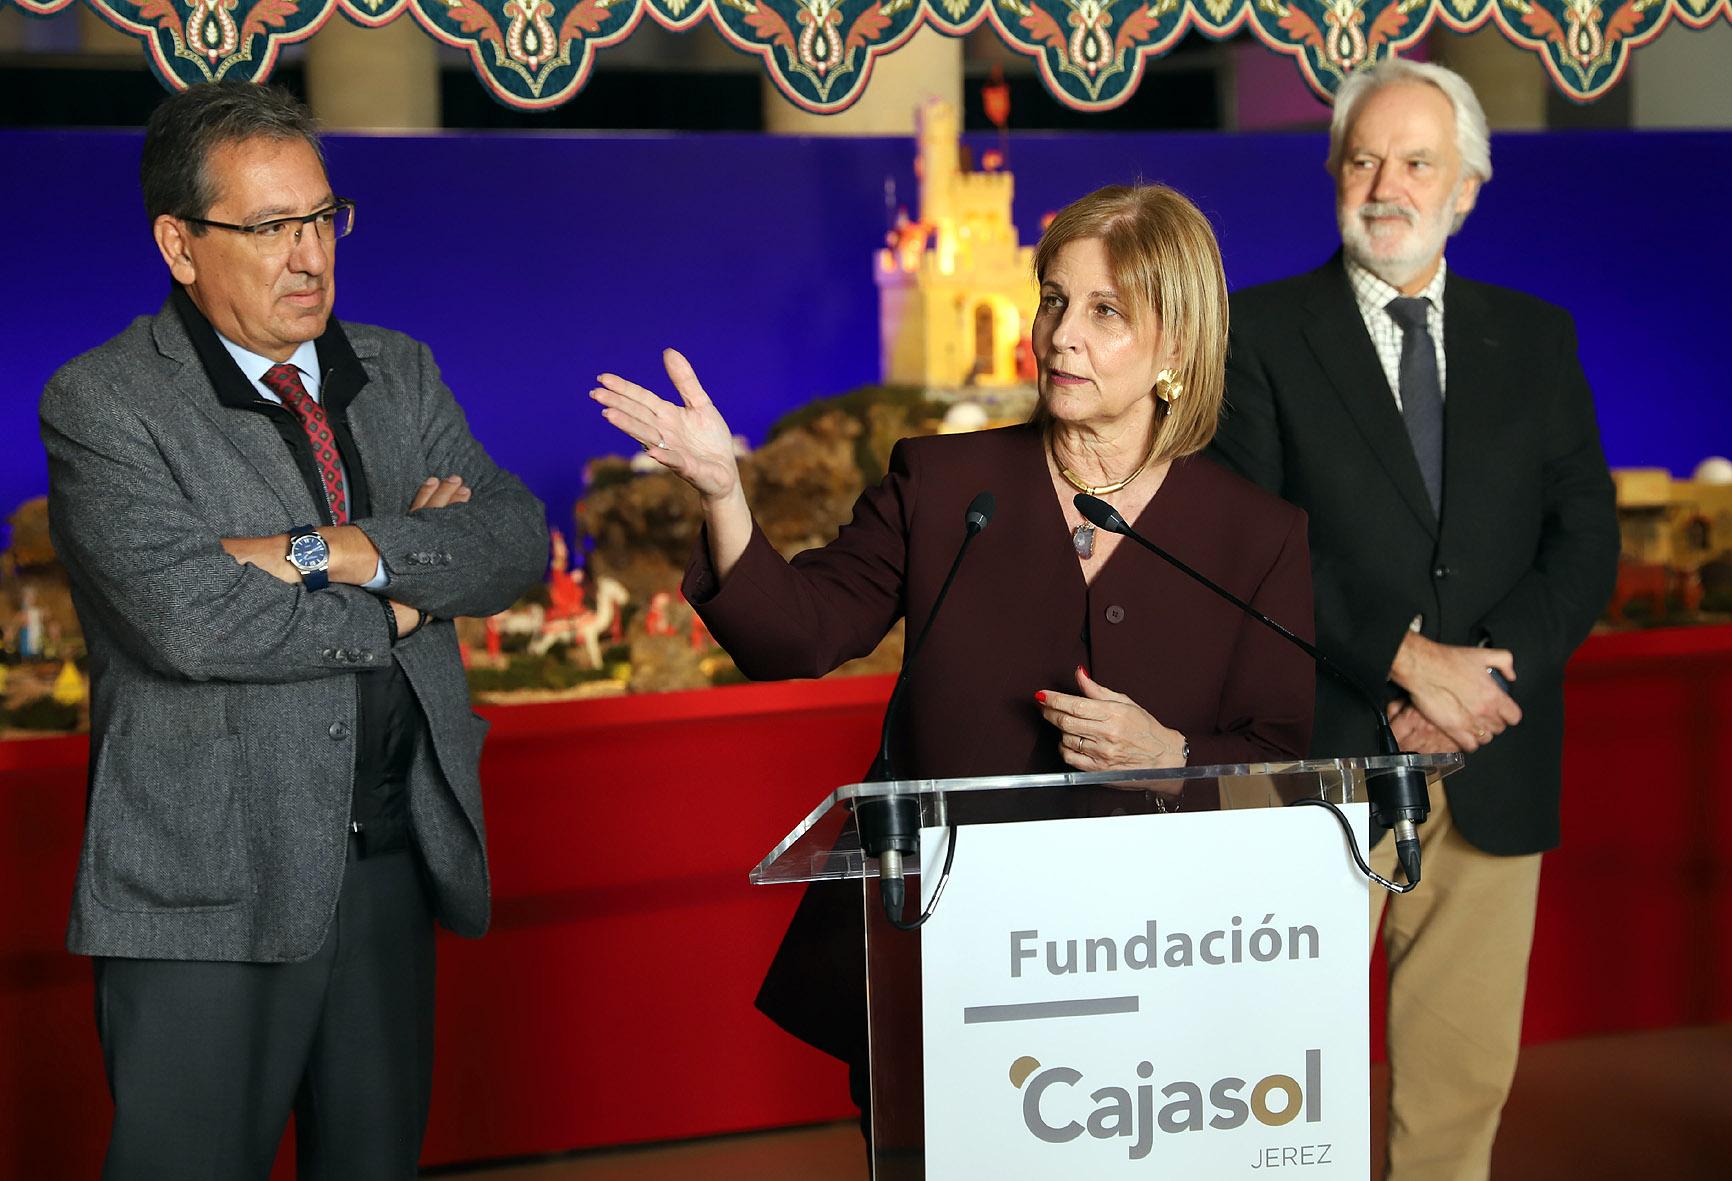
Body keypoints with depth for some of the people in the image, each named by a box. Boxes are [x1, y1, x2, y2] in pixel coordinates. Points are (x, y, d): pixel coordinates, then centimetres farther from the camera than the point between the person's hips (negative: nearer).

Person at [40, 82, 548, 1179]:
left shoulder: (398, 372, 11)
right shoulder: (102, 403, -7)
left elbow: (517, 539, -2)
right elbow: (187, 620, -21)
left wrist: (331, 550, -15)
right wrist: (398, 602, -9)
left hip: (396, 862, 6)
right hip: (211, 887, -5)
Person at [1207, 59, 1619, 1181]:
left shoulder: (1537, 339, 12)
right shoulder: (1263, 331, 2)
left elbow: (1587, 540, 5)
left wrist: (1485, 672, -12)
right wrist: (1405, 659, -16)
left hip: (1493, 765, 3)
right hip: (1321, 753, -3)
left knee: (1465, 1076, 8)